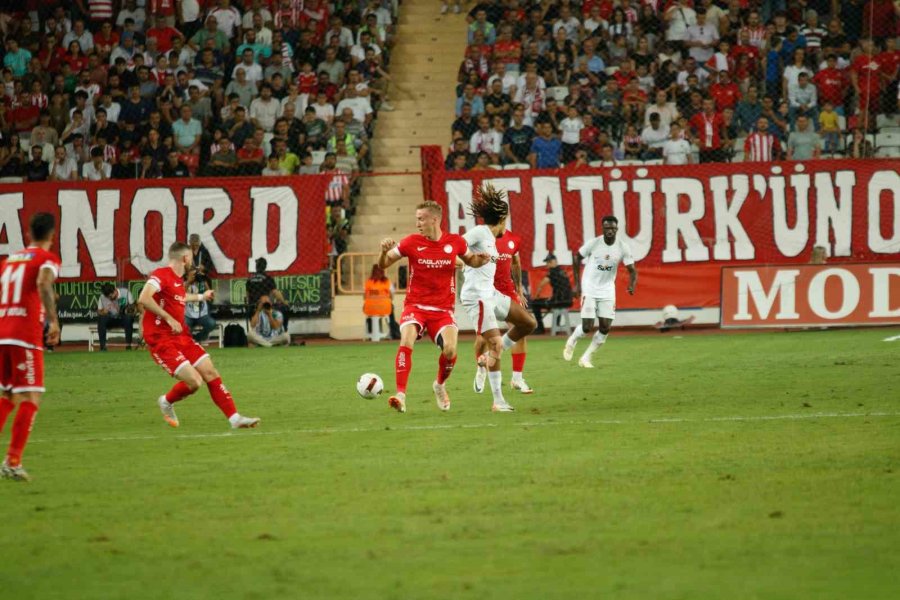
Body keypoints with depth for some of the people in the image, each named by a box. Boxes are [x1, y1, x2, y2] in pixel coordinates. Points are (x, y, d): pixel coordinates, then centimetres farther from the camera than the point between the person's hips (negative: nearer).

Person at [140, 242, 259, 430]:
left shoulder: (178, 279, 14)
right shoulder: (161, 275, -15)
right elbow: (143, 299, -30)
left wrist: (201, 296, 54)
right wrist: (169, 318, -28)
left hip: (181, 336, 9)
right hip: (161, 340, -9)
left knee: (210, 372, 1)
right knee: (194, 381, -17)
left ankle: (235, 418, 6)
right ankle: (167, 402, 13)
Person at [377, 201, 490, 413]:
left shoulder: (455, 242, 0)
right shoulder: (412, 242, -3)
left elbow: (471, 260, 20)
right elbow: (383, 265, 3)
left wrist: (482, 259, -3)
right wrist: (384, 251, -19)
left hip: (443, 309, 1)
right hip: (415, 306, -1)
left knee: (450, 350, -18)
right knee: (406, 342, -27)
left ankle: (440, 385, 15)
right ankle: (400, 395, -26)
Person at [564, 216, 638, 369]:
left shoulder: (623, 247, -9)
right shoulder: (593, 243, -15)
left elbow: (632, 270, -6)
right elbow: (577, 257, 0)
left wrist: (632, 285, -28)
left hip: (607, 290, 3)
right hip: (589, 288, -3)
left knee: (606, 327, -5)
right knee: (587, 327, -9)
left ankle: (586, 357, 11)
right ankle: (572, 341, 25)